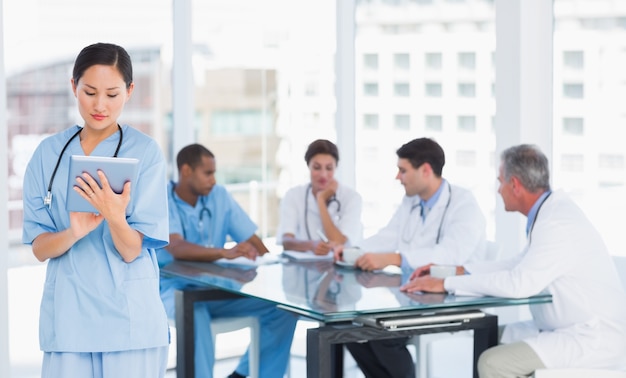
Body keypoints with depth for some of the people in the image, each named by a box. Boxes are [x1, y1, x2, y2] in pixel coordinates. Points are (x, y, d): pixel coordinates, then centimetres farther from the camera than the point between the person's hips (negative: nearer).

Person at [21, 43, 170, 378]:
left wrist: (114, 216, -29)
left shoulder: (145, 152, -6)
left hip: (130, 316, -2)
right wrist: (74, 233, -20)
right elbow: (40, 248, 1)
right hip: (67, 313, 2)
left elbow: (131, 250, -9)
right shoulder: (49, 153, 4)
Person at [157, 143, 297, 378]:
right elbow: (177, 249, -30)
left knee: (282, 305, -11)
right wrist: (225, 253, -46)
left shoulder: (219, 196, 4)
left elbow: (252, 239, 3)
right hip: (176, 289, -5)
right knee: (196, 314, -39)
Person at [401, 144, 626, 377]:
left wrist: (446, 284, -20)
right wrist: (458, 270, 8)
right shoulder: (550, 211, 8)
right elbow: (519, 266, 16)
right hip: (571, 330, 10)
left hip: (592, 341, -10)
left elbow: (519, 283, -28)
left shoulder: (558, 224, -22)